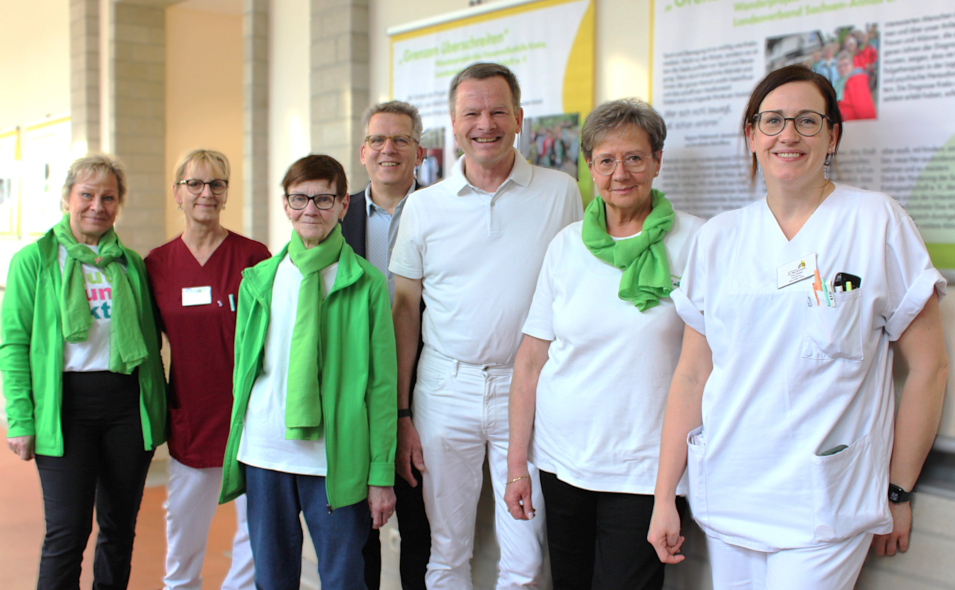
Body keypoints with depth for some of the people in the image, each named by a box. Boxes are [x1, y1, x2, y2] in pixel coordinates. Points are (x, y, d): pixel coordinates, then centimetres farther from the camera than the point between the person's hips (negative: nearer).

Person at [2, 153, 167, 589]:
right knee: (67, 532, -4)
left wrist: (157, 412, 10)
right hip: (65, 402, -3)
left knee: (120, 527, 10)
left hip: (127, 402, 3)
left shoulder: (130, 263, 12)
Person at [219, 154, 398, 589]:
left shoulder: (367, 285, -1)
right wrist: (238, 447, 13)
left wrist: (381, 474, -6)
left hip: (337, 461, -3)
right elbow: (242, 366, 16)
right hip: (264, 454, 3)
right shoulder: (258, 281, 9)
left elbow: (382, 382, -3)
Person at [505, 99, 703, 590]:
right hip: (562, 457, 3)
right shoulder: (567, 244, 3)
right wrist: (516, 462, 3)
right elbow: (532, 357, 4)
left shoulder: (694, 241, -4)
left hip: (644, 467, -3)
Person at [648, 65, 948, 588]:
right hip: (725, 498, 3)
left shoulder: (877, 222, -5)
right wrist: (663, 495, 3)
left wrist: (897, 491, -1)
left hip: (824, 507, -3)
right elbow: (691, 375, 5)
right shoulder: (718, 237, 4)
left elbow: (928, 367, -2)